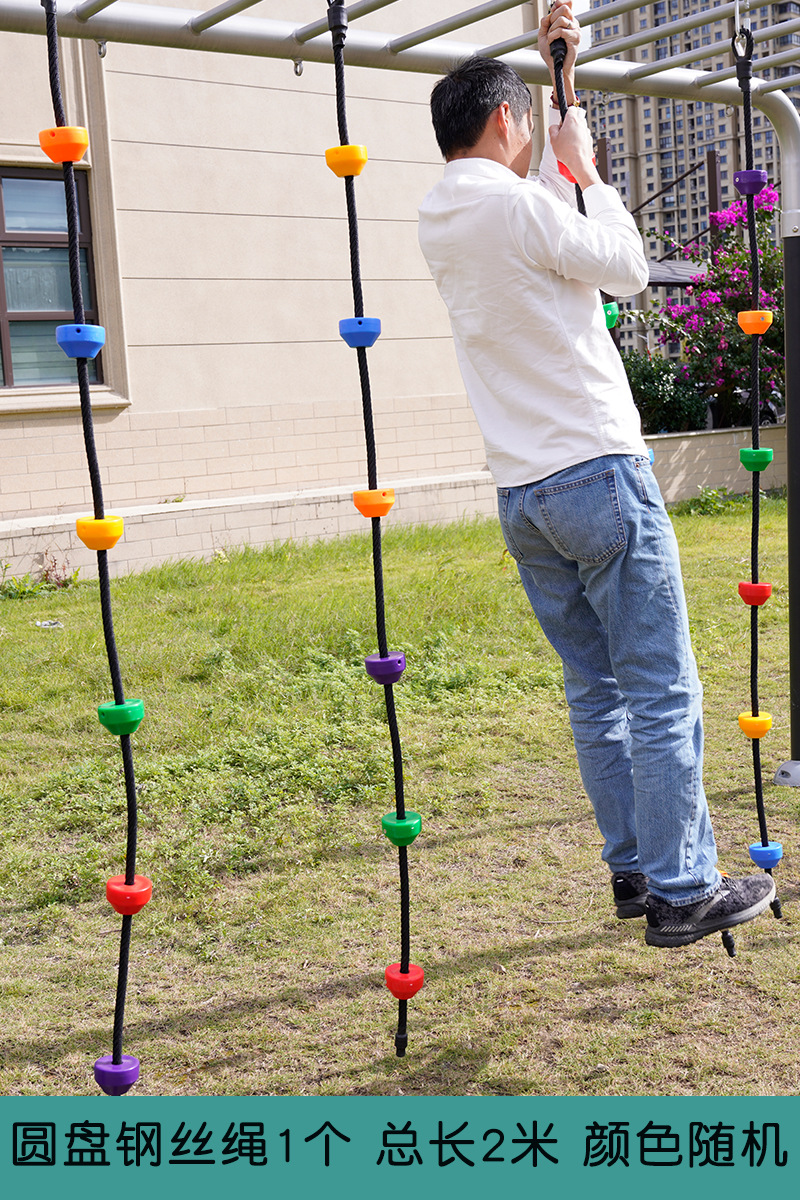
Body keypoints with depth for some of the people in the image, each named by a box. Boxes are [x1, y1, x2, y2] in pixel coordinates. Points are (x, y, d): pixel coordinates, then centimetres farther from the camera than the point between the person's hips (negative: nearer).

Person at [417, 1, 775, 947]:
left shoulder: (440, 220, 12)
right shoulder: (515, 202, -13)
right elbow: (627, 267, 0)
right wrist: (585, 170, 12)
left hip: (521, 496, 8)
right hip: (597, 476, -8)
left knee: (595, 691, 14)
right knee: (662, 694, -1)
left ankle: (632, 869, 21)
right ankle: (681, 892, 5)